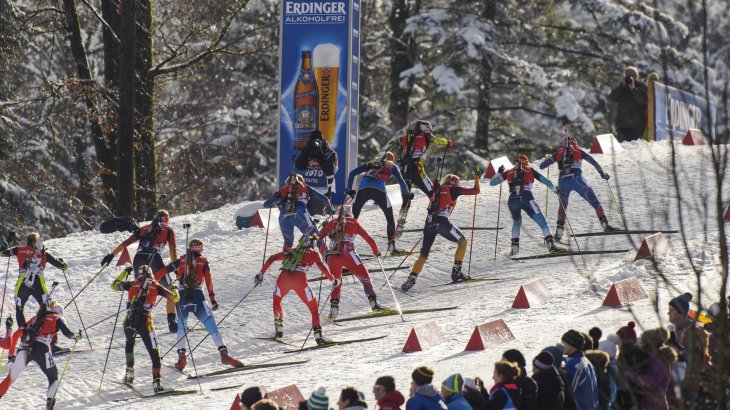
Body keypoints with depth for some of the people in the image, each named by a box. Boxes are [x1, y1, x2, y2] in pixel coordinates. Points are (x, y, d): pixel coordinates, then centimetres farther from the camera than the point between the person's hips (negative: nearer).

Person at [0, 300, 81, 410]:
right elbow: (66, 332, 4)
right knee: (53, 379, 16)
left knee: (10, 379, 13)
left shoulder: (35, 318, 31)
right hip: (42, 349, -3)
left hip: (24, 348, 3)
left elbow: (16, 334, 24)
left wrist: (11, 353, 30)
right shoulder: (58, 318, 21)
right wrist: (76, 336, 25)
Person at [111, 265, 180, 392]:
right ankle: (156, 381, -12)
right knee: (154, 352, 2)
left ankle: (129, 372, 24)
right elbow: (174, 298, 10)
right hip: (145, 322, -2)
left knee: (129, 343, 33)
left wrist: (125, 272, 40)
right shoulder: (156, 286, 8)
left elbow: (115, 285, 28)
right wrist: (175, 291, 33)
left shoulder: (133, 285, 12)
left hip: (129, 321, 2)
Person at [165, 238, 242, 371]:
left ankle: (181, 357, 8)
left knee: (181, 326, 21)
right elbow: (208, 280, -1)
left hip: (181, 298, 2)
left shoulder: (181, 261, 10)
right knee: (212, 326, -3)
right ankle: (224, 353, -17)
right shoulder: (203, 262, 5)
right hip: (197, 299, -2)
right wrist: (213, 299, 0)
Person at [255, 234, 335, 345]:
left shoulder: (291, 252, 33)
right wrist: (333, 280, 11)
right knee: (314, 307, 10)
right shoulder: (313, 254, 23)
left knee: (276, 300, 34)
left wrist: (261, 273, 25)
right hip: (299, 280, -3)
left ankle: (278, 328, 28)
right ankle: (317, 334, -7)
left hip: (283, 278, 3)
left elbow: (272, 258, 25)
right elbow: (321, 266, 4)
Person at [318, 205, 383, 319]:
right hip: (348, 254, -2)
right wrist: (376, 252, 32)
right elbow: (368, 238, 18)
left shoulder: (332, 223, 21)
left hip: (332, 256, 2)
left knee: (336, 281, 24)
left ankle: (333, 308, 11)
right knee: (364, 277, 5)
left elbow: (319, 237, 18)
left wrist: (324, 253, 30)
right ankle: (373, 302, -13)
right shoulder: (354, 223, 17)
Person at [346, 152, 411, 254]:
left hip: (362, 189, 2)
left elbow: (352, 173, 26)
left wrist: (350, 190, 30)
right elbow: (401, 182, 16)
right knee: (390, 218, 15)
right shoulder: (392, 166, 24)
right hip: (379, 190, -2)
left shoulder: (371, 164, 31)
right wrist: (407, 195, 30)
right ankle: (391, 245, 9)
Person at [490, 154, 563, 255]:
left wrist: (499, 173, 39)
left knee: (516, 222, 30)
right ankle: (551, 245, -16)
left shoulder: (509, 172, 22)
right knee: (542, 222, 1)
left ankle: (514, 246, 15)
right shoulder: (530, 170, 18)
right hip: (526, 198, -3)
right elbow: (545, 180, 19)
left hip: (512, 201, 3)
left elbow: (492, 183, 25)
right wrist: (554, 189, 34)